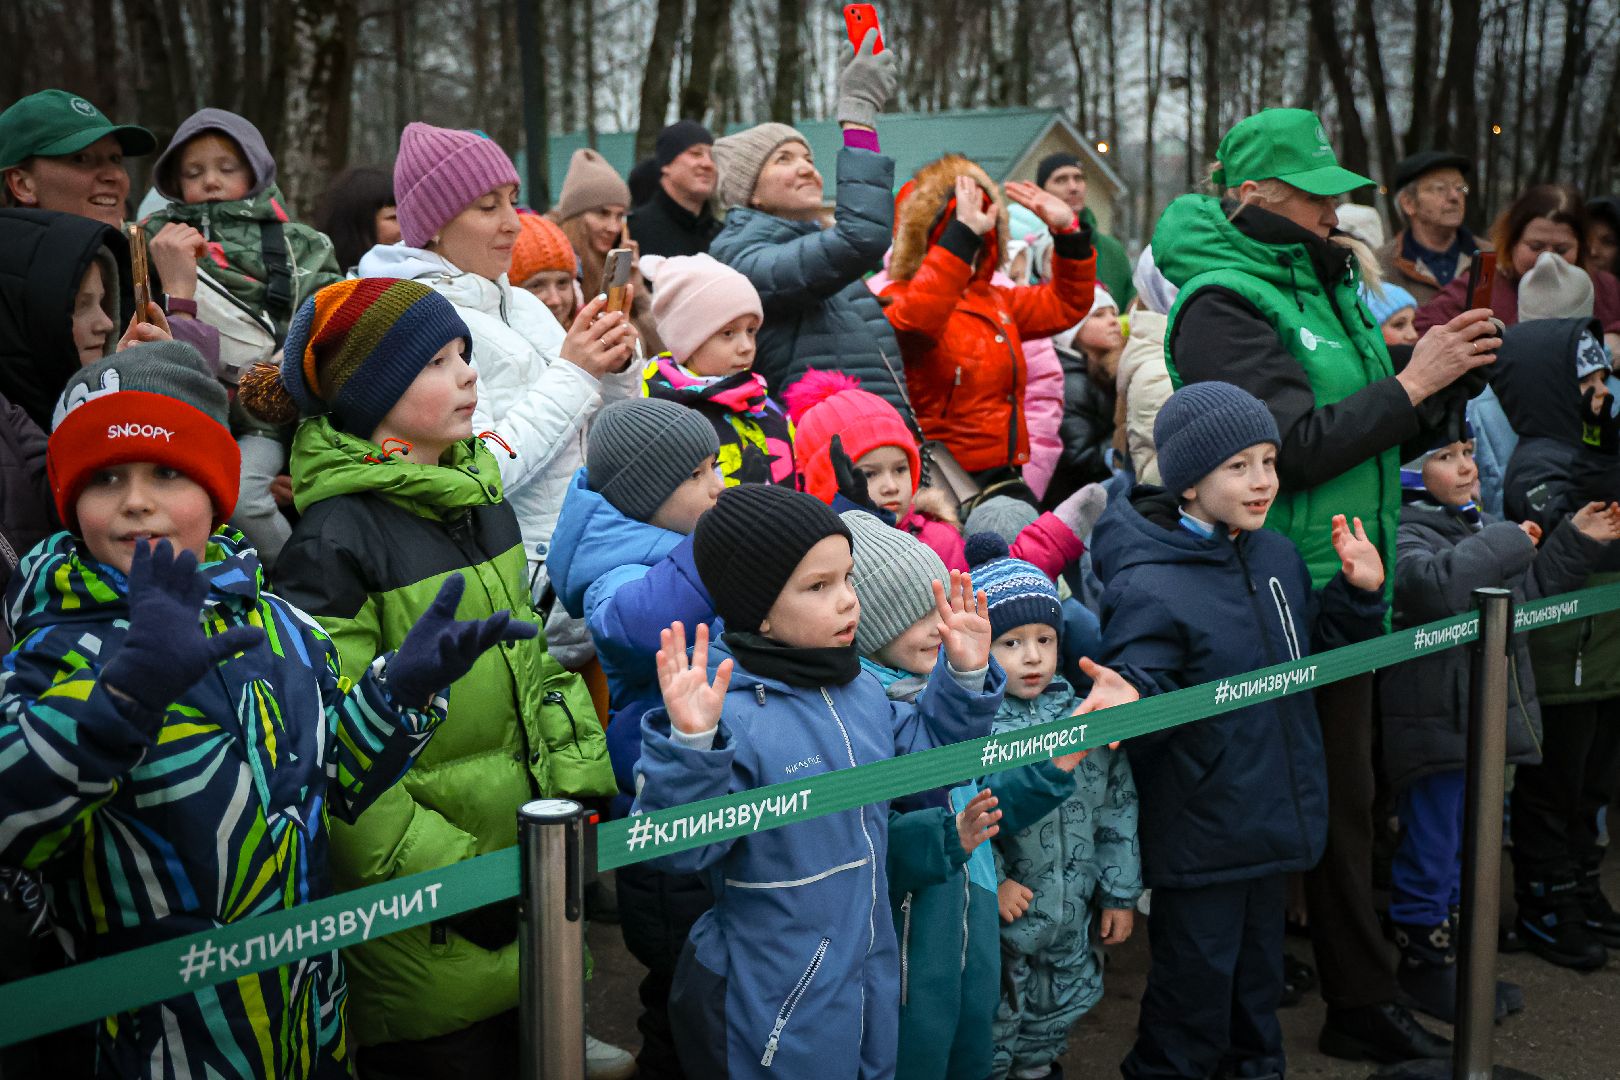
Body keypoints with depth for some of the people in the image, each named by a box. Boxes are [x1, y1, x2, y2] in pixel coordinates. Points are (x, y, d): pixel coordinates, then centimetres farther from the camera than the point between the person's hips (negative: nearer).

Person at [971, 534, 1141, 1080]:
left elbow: (1117, 808, 6)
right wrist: (992, 882, -20)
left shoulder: (1085, 714, 0)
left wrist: (1119, 893, 7)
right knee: (990, 1030, 6)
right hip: (997, 919, -5)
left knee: (1050, 1028, 22)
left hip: (1071, 921, 5)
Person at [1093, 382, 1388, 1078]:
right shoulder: (1148, 588, -21)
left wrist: (1359, 595, 2)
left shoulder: (1278, 557, 3)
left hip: (1275, 810, 7)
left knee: (1259, 962, 23)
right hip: (1199, 832, -7)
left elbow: (1314, 659, 16)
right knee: (1196, 976, 4)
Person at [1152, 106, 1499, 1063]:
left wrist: (1452, 375, 1)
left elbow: (1376, 429, 19)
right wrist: (1411, 383, -18)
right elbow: (1294, 447, -24)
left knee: (1345, 797, 16)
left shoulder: (1321, 287, 14)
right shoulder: (1224, 303, -14)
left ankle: (1364, 1002, 30)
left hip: (1341, 588, 9)